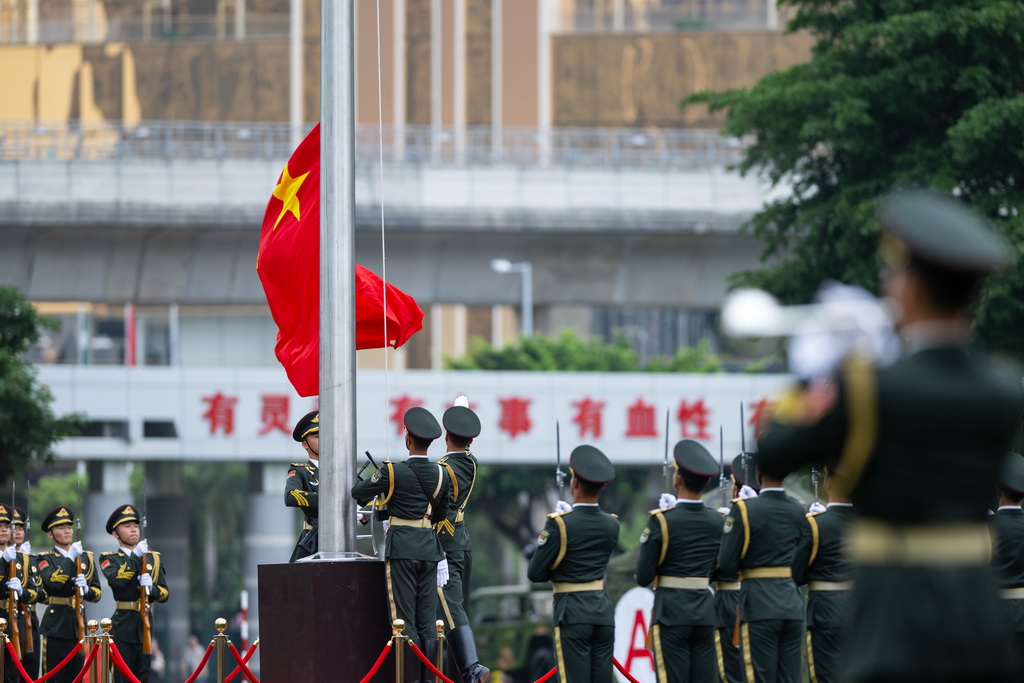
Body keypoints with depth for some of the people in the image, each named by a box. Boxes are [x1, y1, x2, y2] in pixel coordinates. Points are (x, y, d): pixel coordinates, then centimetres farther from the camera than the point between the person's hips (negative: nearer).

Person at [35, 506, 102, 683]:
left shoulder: (86, 557, 14)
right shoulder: (45, 559, 2)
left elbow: (97, 592, 12)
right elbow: (52, 582, -18)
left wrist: (87, 590, -10)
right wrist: (70, 559, -18)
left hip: (78, 623, 4)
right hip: (56, 625, -4)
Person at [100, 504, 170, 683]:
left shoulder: (153, 558, 14)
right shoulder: (109, 558, 4)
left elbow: (165, 594, 8)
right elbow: (116, 580, -18)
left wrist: (152, 588, -14)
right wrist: (135, 556, -19)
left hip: (145, 627, 3)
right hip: (122, 627, -3)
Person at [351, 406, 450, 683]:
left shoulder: (393, 472, -10)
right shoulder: (441, 475, 5)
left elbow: (358, 492, 2)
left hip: (401, 549, -5)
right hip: (429, 548, 5)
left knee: (404, 619, -4)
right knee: (427, 620, 6)